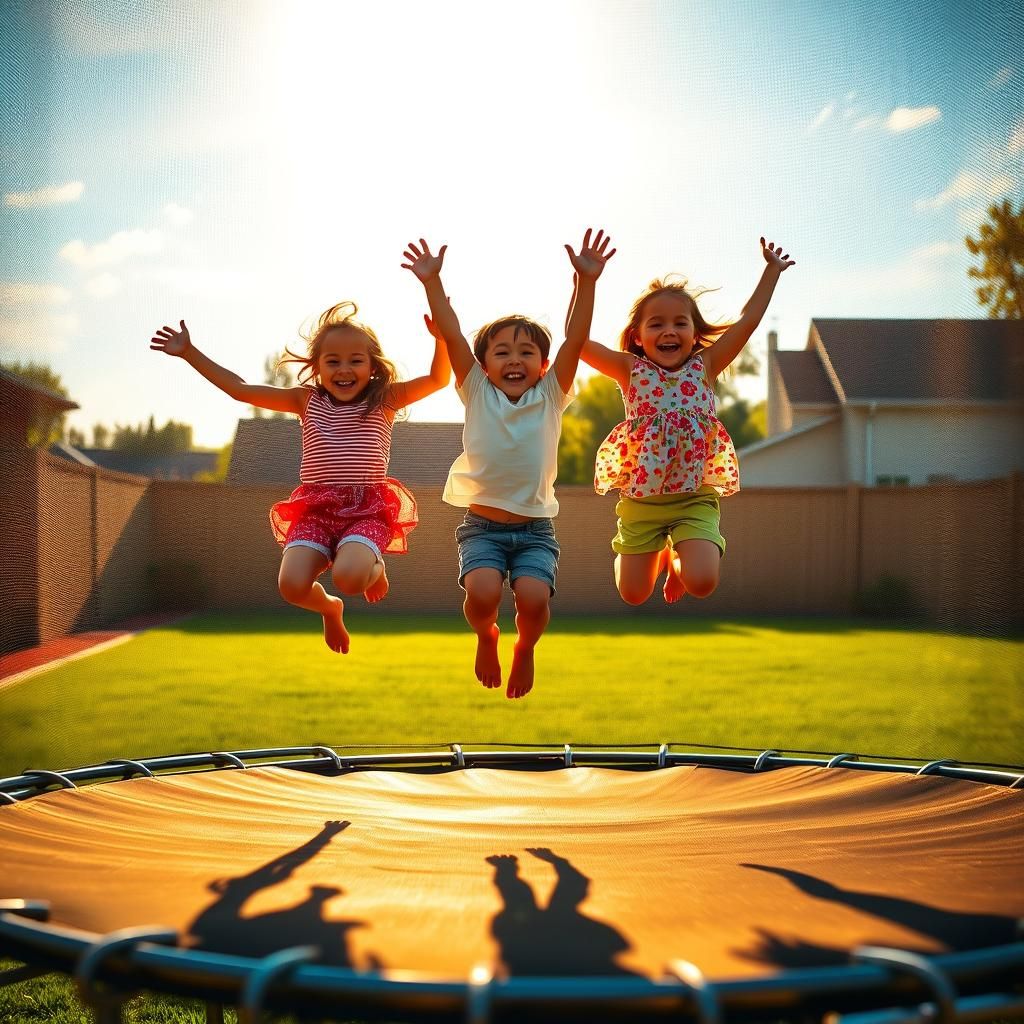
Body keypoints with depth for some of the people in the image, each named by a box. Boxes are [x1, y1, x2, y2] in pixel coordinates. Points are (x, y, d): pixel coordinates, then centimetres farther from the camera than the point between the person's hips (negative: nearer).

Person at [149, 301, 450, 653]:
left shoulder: (384, 400, 6)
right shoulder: (307, 401, 11)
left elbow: (438, 379, -4)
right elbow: (239, 389, 10)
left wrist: (441, 337, -23)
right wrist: (189, 353, 7)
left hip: (367, 508, -2)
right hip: (315, 508, 3)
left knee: (348, 577, -31)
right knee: (292, 584, -22)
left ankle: (376, 567, 11)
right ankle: (330, 608, 18)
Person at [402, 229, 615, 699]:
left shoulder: (550, 396, 2)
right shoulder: (478, 394, 2)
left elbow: (575, 339, -9)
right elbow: (452, 336, -8)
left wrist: (586, 281, -20)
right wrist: (432, 282, -19)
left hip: (535, 528, 1)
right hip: (482, 525, 0)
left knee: (534, 598, -23)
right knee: (482, 593, -26)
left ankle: (525, 648, 14)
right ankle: (485, 637, 12)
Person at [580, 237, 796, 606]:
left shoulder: (703, 367, 1)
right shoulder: (632, 370, -2)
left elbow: (748, 320, 1)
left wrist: (772, 270, 3)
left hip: (694, 498, 0)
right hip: (640, 500, 0)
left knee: (701, 582, -20)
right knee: (633, 594, 7)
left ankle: (678, 560, 17)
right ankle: (658, 556, 41)